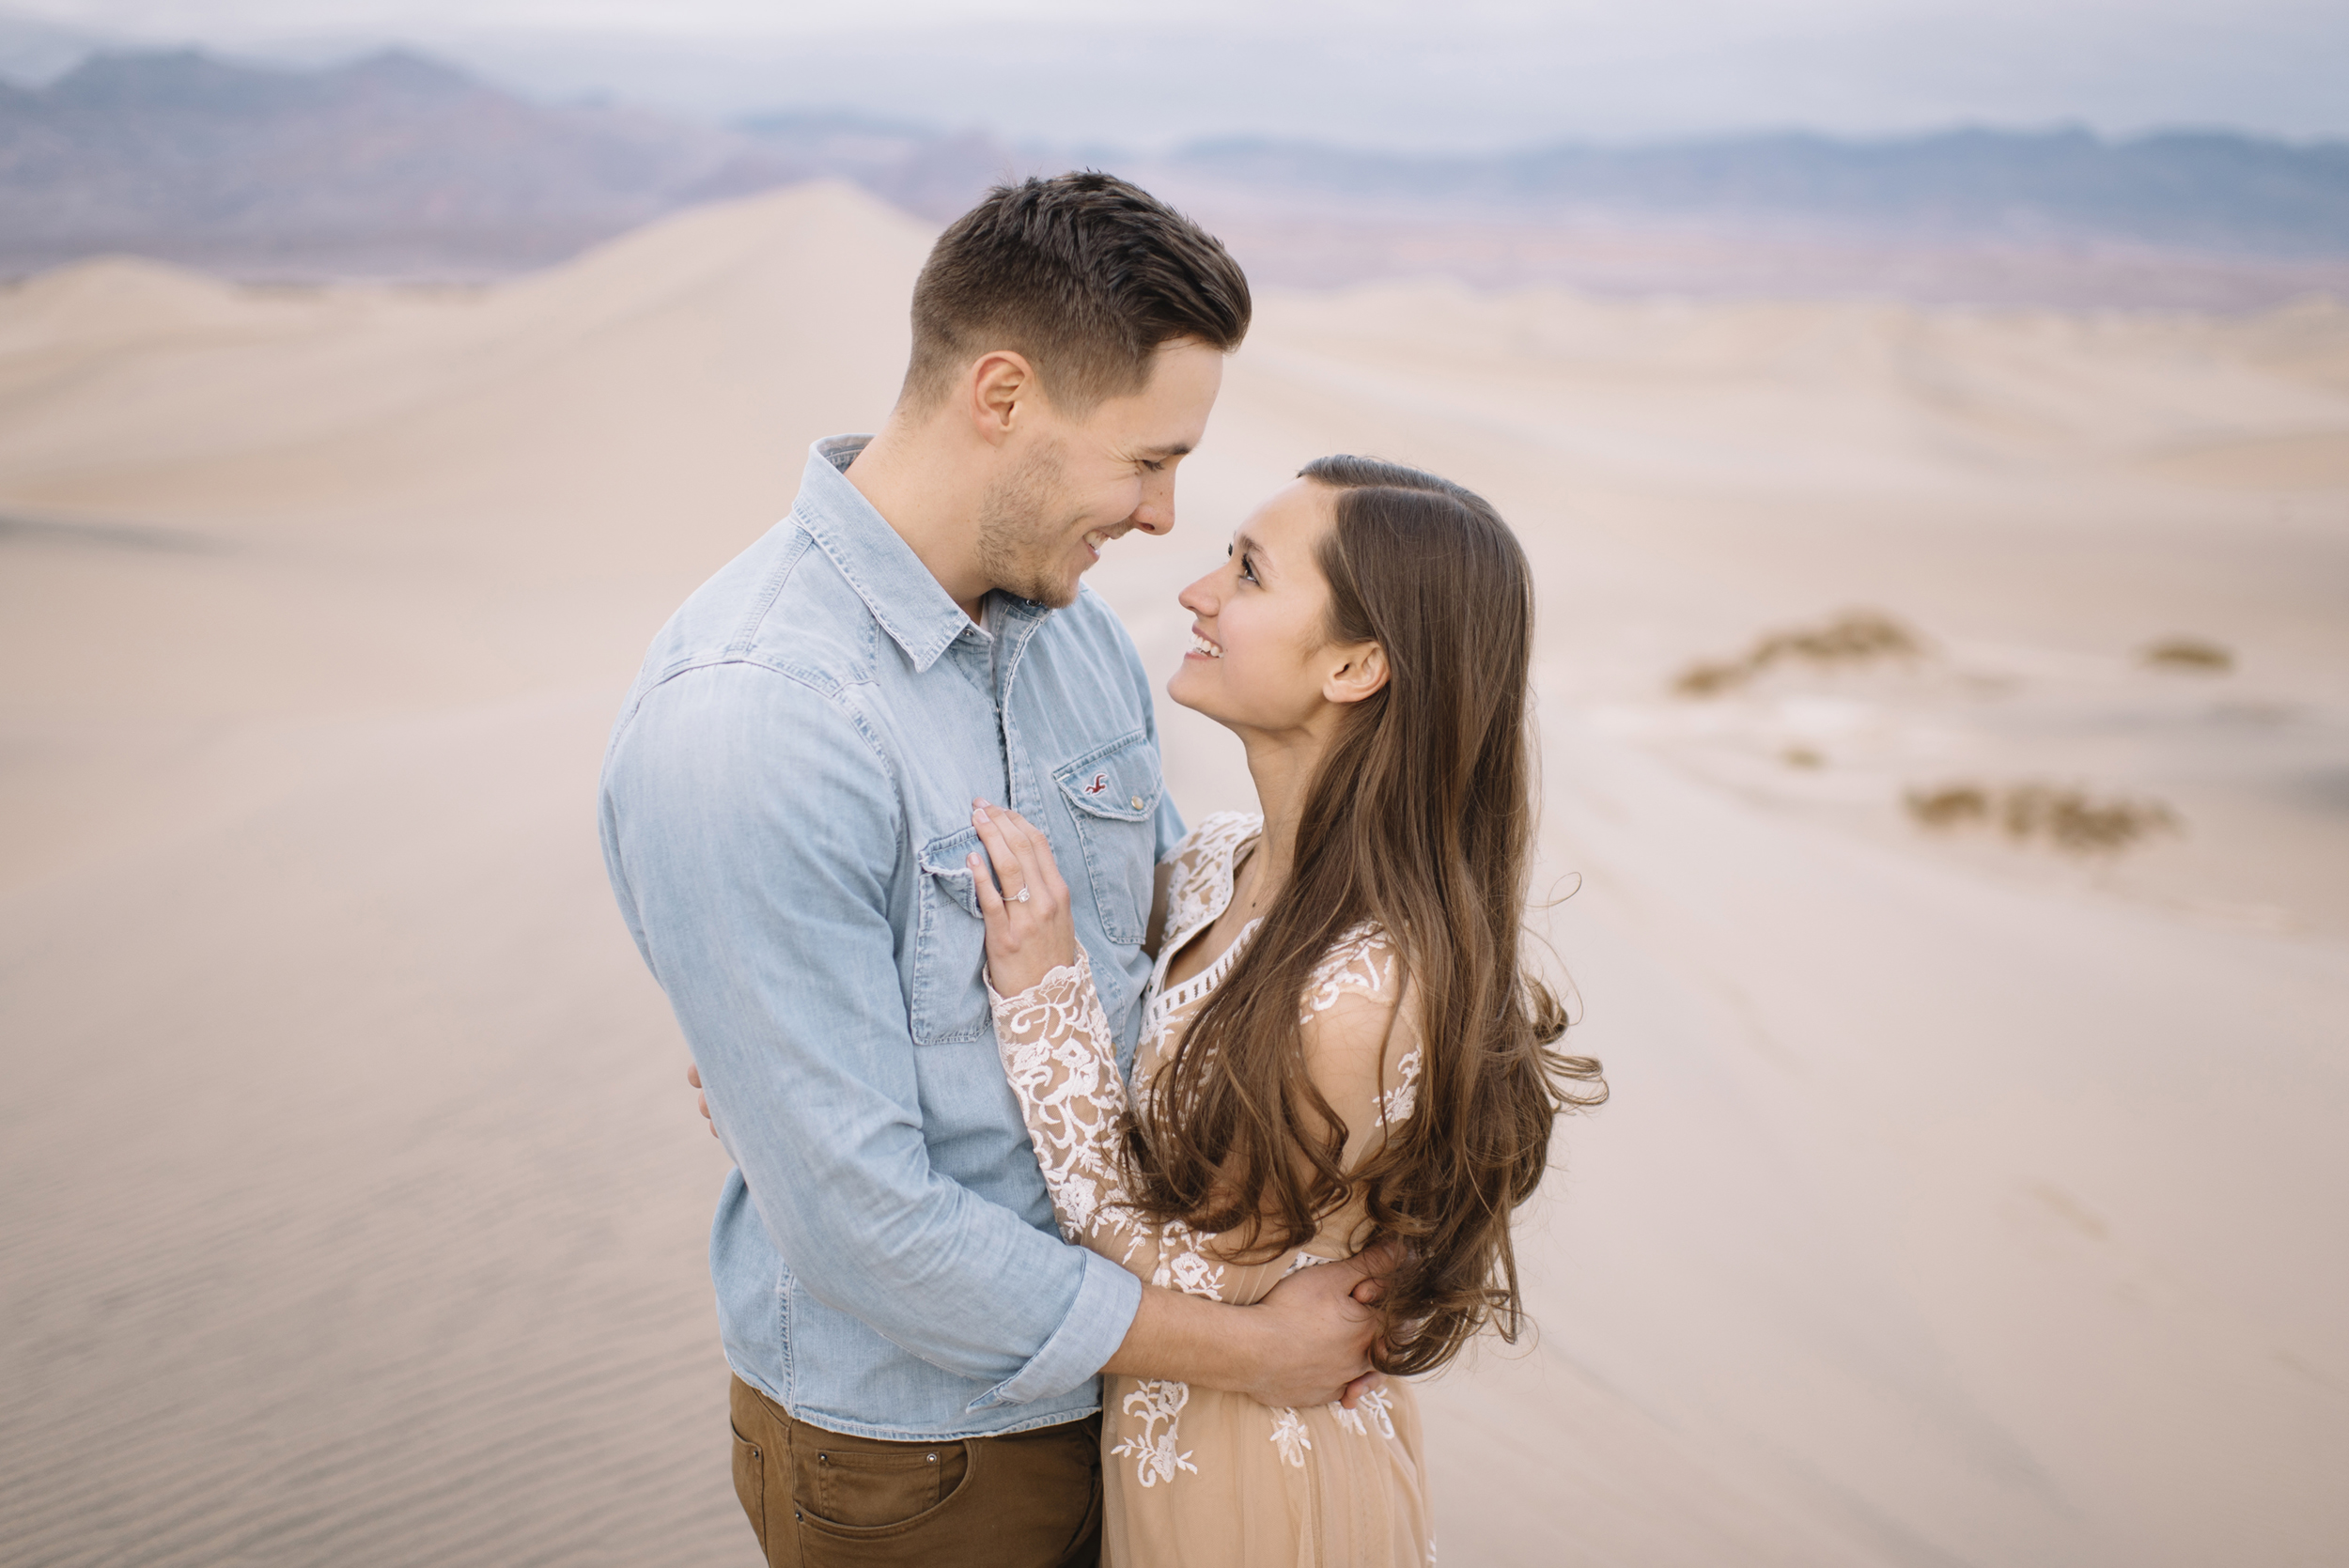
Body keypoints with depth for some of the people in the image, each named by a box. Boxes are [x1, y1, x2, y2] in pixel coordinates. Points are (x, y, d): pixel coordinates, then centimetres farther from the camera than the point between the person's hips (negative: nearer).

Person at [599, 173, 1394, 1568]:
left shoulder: (1076, 624, -3)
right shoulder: (740, 727, -28)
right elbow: (861, 1217, -27)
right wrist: (1242, 1351, -19)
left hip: (1118, 1363, 7)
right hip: (911, 1436, -6)